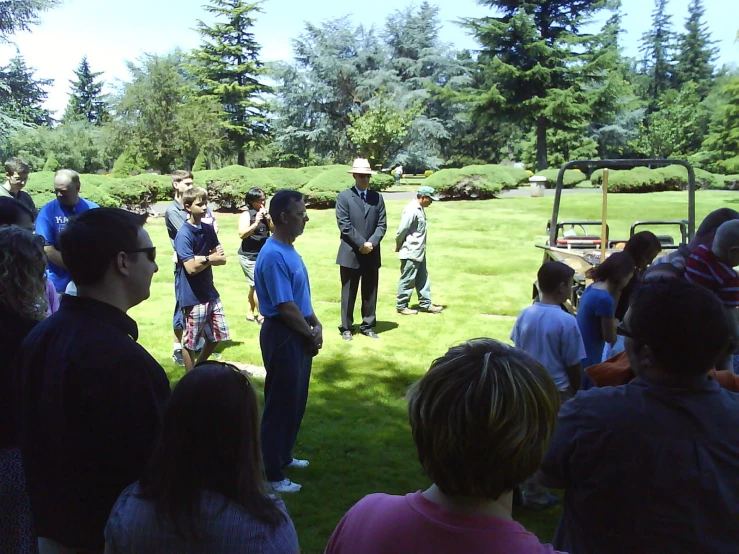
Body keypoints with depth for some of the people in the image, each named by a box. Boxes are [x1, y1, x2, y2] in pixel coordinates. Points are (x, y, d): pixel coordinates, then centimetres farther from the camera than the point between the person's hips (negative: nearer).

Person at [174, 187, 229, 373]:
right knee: (190, 341, 4)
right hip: (192, 296, -8)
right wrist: (210, 258, -6)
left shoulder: (209, 229, 7)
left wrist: (201, 258, -14)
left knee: (217, 335, 18)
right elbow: (191, 267, -21)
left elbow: (222, 259, 3)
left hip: (210, 292, 8)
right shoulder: (184, 234, -16)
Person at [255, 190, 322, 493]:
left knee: (296, 401, 21)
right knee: (280, 404, 2)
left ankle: (284, 456, 38)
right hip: (282, 336, -10)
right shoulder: (273, 256, -22)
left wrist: (316, 325, 3)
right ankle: (272, 474, 15)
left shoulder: (289, 250, 9)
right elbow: (286, 308, -22)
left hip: (299, 335, 10)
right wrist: (311, 334, -9)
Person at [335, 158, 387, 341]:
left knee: (370, 293, 10)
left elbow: (382, 224, 4)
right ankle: (346, 328, 14)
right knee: (348, 293, 5)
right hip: (351, 253, -3)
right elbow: (344, 225, -10)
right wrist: (361, 244, -14)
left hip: (372, 254, 4)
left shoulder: (377, 197, 9)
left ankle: (368, 326, 20)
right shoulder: (343, 197, -3)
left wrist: (371, 243, -11)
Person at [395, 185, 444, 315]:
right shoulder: (411, 210, -21)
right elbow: (402, 230, -20)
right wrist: (398, 246, -6)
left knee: (422, 278, 15)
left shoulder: (420, 209, 10)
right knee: (407, 280, 1)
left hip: (419, 252, 10)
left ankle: (425, 304, 24)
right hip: (410, 252, -10)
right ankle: (401, 306, 13)